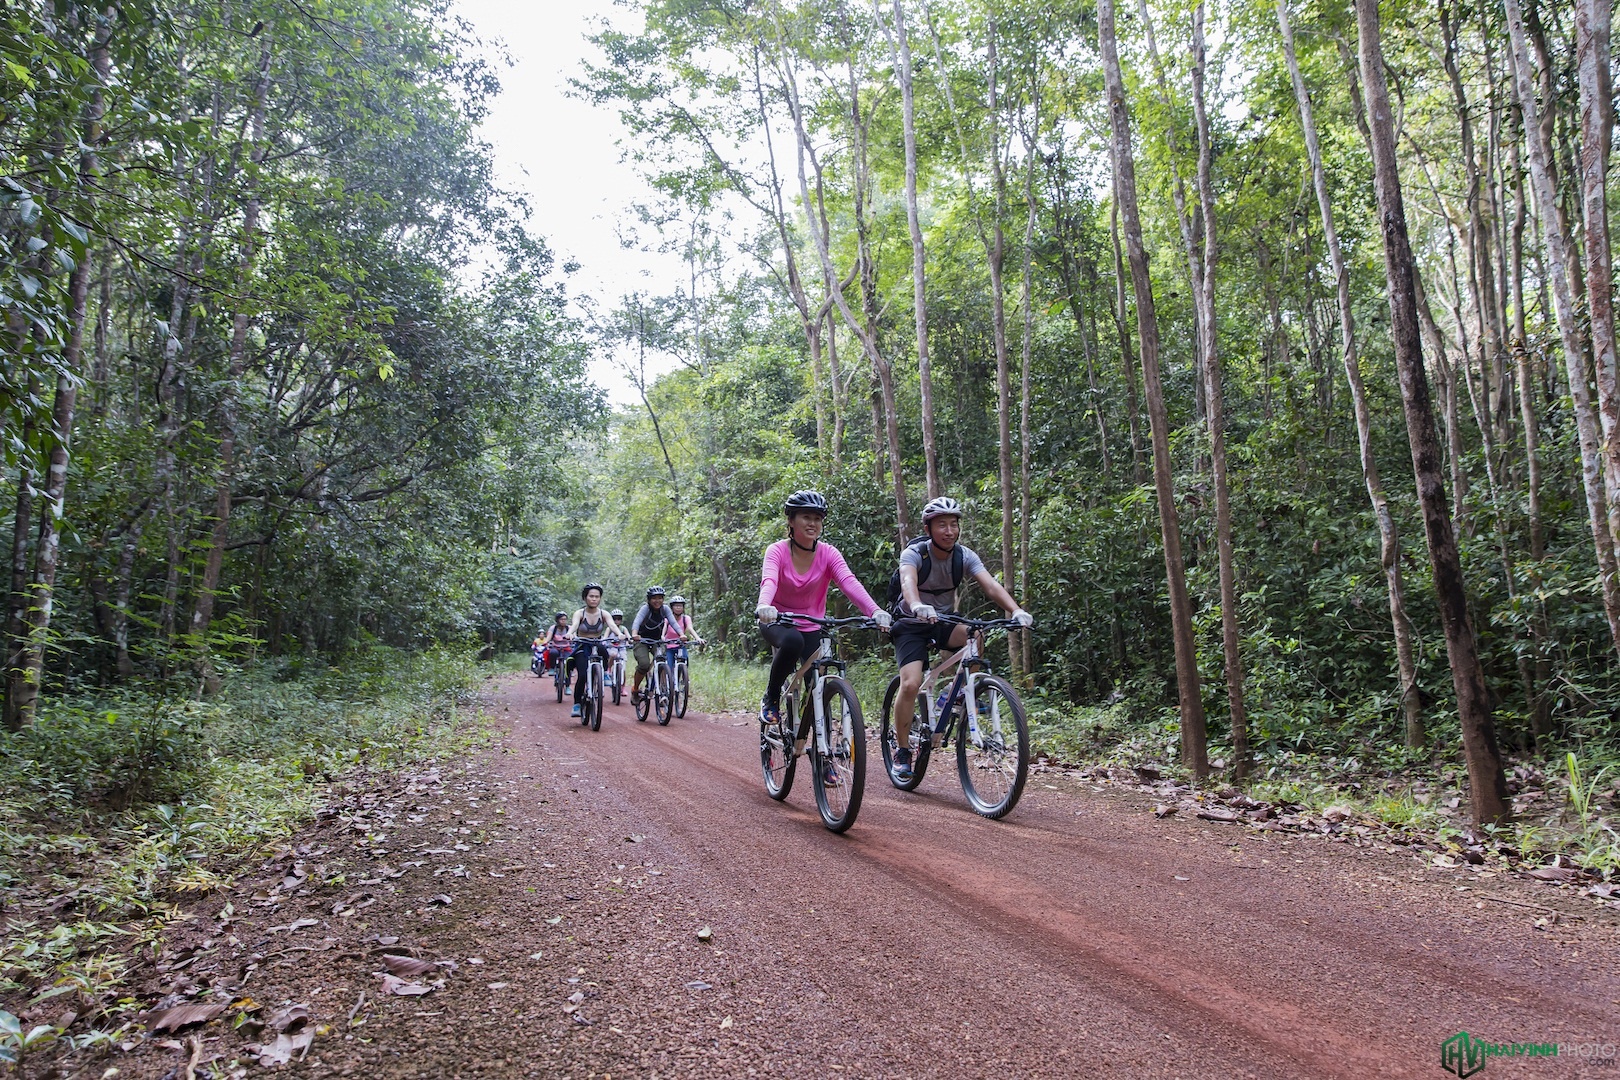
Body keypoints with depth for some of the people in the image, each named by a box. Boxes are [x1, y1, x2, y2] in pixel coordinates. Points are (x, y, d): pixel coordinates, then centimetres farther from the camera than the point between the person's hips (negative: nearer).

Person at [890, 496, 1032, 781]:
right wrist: (918, 606, -65)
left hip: (944, 621, 3)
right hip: (912, 625, -3)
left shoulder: (964, 555, -11)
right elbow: (908, 581, -42)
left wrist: (1016, 610, -44)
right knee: (911, 684, -21)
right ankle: (902, 751, -3)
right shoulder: (914, 553, -20)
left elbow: (990, 584, -25)